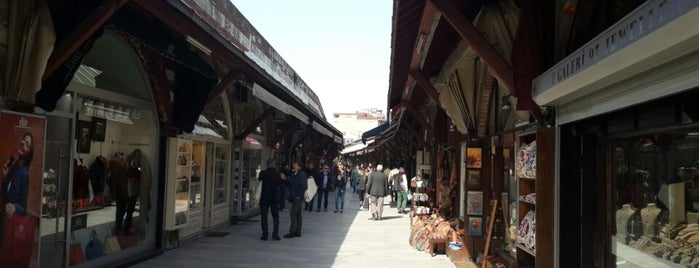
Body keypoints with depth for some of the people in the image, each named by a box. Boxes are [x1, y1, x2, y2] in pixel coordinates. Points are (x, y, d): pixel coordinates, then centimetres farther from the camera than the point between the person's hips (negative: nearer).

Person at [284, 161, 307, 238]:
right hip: (294, 197, 9)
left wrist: (299, 196, -19)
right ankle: (298, 232, 16)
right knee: (298, 214, 11)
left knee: (293, 213, -11)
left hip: (298, 197, -9)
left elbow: (304, 186, -19)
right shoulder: (293, 174, 16)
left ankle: (292, 232, -9)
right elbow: (290, 185, 22)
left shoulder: (302, 174, -12)